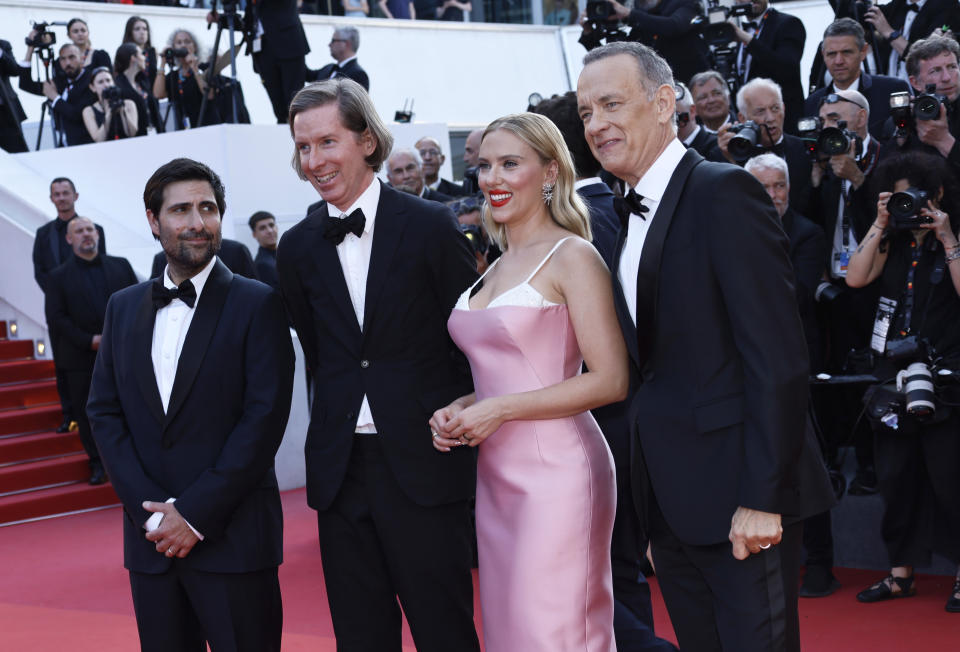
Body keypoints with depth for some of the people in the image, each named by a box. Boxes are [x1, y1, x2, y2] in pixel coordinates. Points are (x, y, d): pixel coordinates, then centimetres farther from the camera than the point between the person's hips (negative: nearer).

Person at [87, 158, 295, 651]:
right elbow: (104, 412, 8)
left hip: (232, 535, -4)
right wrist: (150, 509, -5)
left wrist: (196, 514, -12)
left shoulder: (257, 305, -2)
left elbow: (265, 417, -9)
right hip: (149, 537, 4)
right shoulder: (124, 308, 12)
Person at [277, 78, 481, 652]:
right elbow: (318, 352, 14)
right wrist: (340, 419, 6)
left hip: (423, 464, -4)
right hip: (340, 469, 4)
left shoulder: (430, 226, -3)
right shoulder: (298, 248, 7)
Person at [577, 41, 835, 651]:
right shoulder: (632, 215, 14)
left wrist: (761, 498, -21)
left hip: (740, 492, -8)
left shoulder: (725, 193, -12)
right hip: (670, 499, 8)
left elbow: (777, 357, -18)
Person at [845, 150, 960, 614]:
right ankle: (900, 573, 18)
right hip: (896, 371, 5)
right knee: (896, 476, 9)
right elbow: (856, 278, -4)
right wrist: (879, 226, -6)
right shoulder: (892, 243, 12)